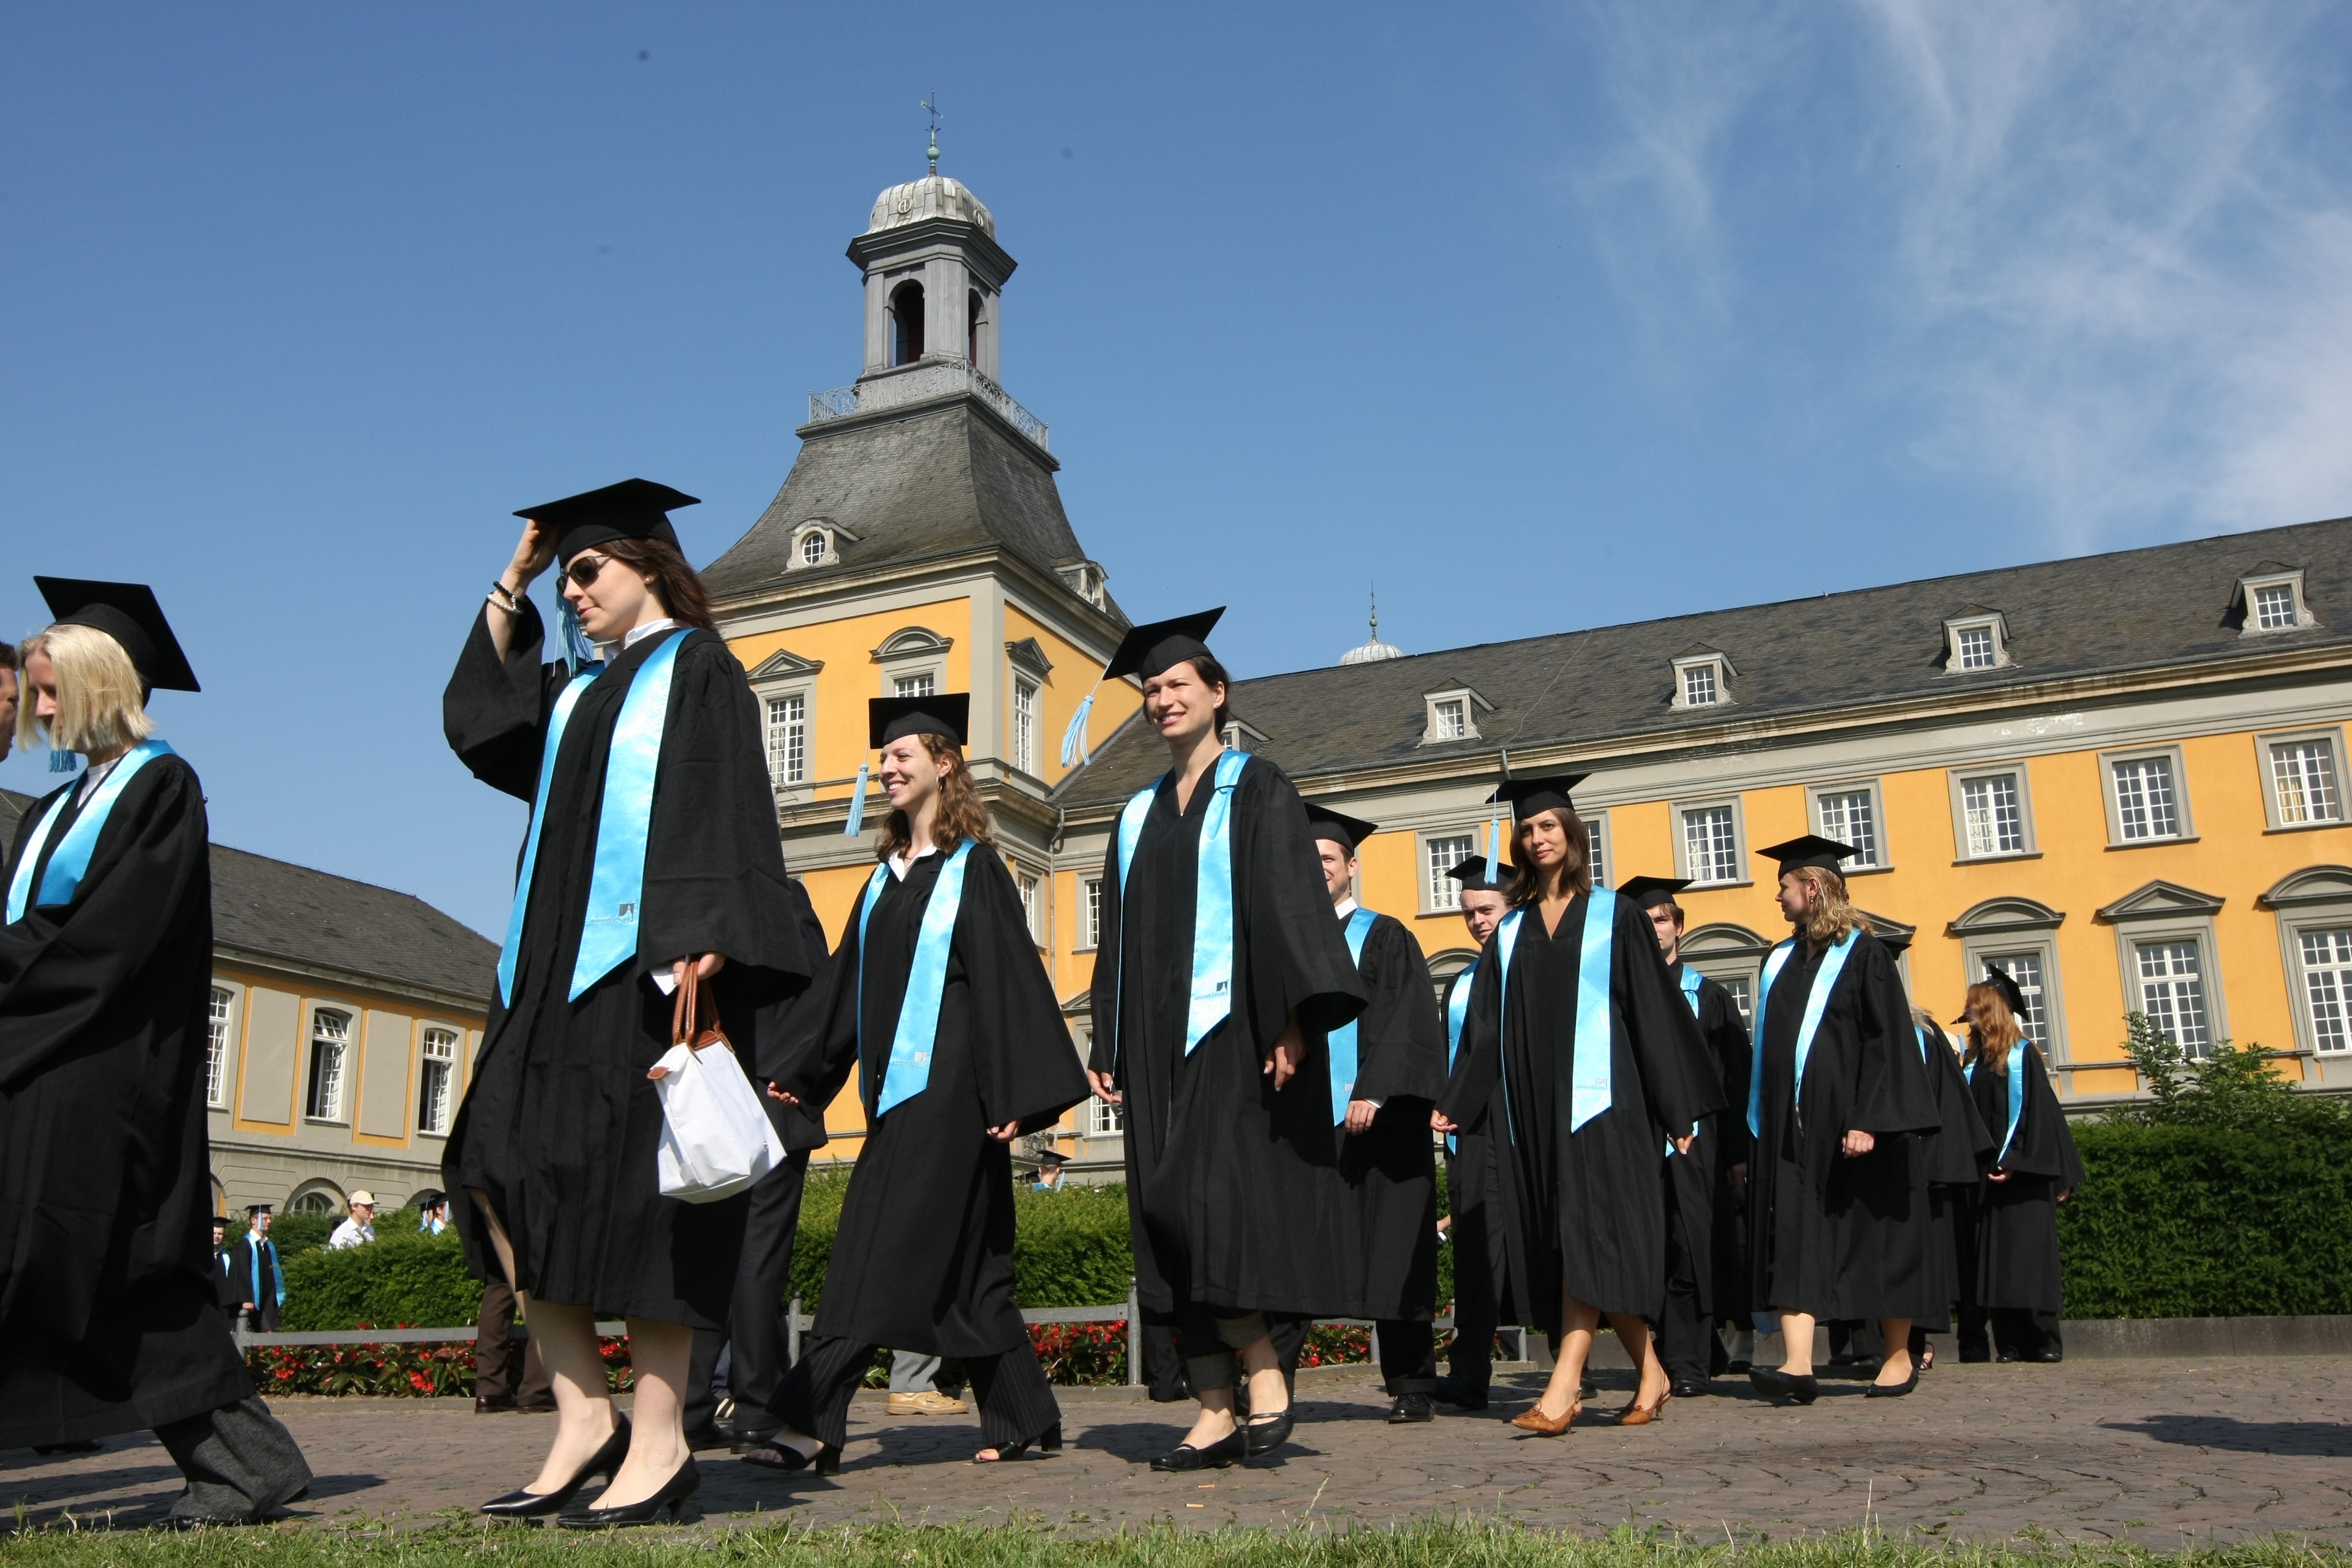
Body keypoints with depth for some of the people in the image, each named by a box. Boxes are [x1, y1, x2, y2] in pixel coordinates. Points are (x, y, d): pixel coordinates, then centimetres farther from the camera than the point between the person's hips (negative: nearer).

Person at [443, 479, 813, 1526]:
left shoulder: (695, 669, 0)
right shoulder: (575, 684, 22)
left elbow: (721, 807, -10)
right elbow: (474, 714, 25)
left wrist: (701, 941, -22)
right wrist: (512, 580, 21)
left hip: (645, 961, -8)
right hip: (556, 966, 8)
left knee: (632, 1194, -8)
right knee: (501, 1167, -2)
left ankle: (660, 1443, 1)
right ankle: (584, 1418, 5)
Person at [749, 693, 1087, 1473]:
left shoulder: (973, 867, -3)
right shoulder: (886, 876, 18)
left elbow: (1008, 977, -10)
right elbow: (846, 982, 19)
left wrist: (1013, 1091, -16)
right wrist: (799, 1070, 14)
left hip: (945, 1081, -8)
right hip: (894, 1086, 8)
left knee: (881, 1251, -10)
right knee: (964, 1263, 9)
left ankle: (813, 1423, -9)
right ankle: (1028, 1421, 17)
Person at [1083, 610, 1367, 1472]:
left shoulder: (1257, 789, 2)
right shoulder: (1139, 814, 19)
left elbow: (1290, 903, -9)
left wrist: (1291, 1018, -20)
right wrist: (1107, 1046, 12)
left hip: (1235, 1030, -6)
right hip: (1159, 1039, 6)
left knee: (1213, 1201, -16)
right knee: (1174, 1223, 2)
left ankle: (1265, 1370, 0)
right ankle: (1215, 1410, 7)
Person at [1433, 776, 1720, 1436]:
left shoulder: (1615, 916, 4)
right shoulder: (1511, 930, 15)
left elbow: (1655, 1012, 1)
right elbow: (1486, 1028, 12)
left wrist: (1678, 1107, -4)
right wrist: (1456, 1104, 2)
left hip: (1598, 1098, -4)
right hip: (1533, 1105, 5)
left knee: (1587, 1234, -13)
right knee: (1565, 1243, 4)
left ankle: (1565, 1385, -16)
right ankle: (1651, 1374, 17)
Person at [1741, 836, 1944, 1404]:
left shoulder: (1863, 955, -6)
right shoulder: (1779, 962, 14)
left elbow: (1887, 1042, -12)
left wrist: (1868, 1121, -20)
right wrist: (1760, 1128, 13)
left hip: (1850, 1123, -6)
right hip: (1791, 1130, 6)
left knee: (1877, 1237, 5)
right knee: (1793, 1236, -6)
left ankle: (1899, 1356, 20)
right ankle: (1799, 1365, -12)